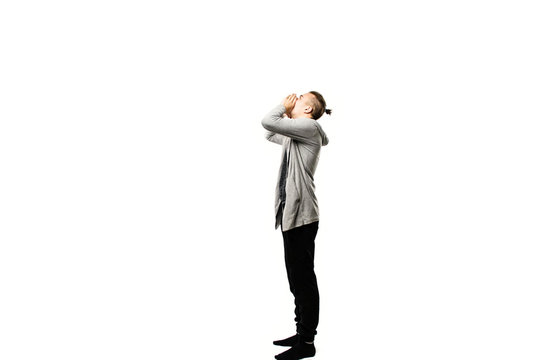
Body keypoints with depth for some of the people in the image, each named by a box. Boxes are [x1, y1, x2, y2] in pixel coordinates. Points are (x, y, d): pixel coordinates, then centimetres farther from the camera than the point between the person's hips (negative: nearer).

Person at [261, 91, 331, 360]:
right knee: (297, 279, 14)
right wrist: (287, 113, 22)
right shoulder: (295, 134, 21)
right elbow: (270, 134, 36)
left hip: (302, 215, -10)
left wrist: (284, 107, 1)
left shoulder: (309, 127, -9)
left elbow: (268, 122, -18)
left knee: (304, 279, -6)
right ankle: (302, 333, 23)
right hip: (291, 214, 10)